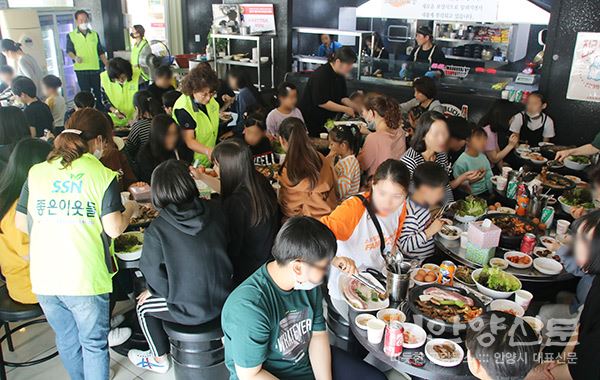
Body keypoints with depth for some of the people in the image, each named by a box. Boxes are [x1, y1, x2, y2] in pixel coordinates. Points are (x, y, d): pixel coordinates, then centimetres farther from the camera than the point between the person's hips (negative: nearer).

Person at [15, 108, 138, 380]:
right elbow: (114, 229, -12)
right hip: (86, 279, -4)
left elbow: (21, 223, 10)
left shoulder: (36, 172, 4)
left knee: (66, 340, 25)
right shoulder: (103, 175, -8)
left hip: (43, 277, 5)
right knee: (94, 343, 15)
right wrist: (130, 209, 7)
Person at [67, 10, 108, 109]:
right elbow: (69, 51, 0)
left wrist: (107, 65, 6)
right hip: (81, 69, -2)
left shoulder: (95, 34, 12)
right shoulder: (71, 35, 3)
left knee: (98, 93, 6)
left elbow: (101, 52, 13)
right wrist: (75, 57, -22)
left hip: (95, 68, 2)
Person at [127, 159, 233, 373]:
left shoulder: (155, 230, -21)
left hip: (193, 311, -5)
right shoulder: (214, 210, -9)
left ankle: (159, 359, 40)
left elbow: (156, 278, -12)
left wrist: (151, 291, 11)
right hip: (225, 298, 5)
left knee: (143, 307, 23)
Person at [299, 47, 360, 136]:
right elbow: (322, 102, -25)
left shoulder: (340, 76, 5)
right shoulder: (321, 75, -22)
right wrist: (345, 109, -21)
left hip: (326, 120, 8)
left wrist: (358, 109, -5)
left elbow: (343, 97, 9)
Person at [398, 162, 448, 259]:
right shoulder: (409, 213, -26)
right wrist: (430, 231, -29)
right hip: (416, 264, -9)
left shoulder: (424, 204, 3)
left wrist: (439, 222, 5)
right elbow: (405, 246, -30)